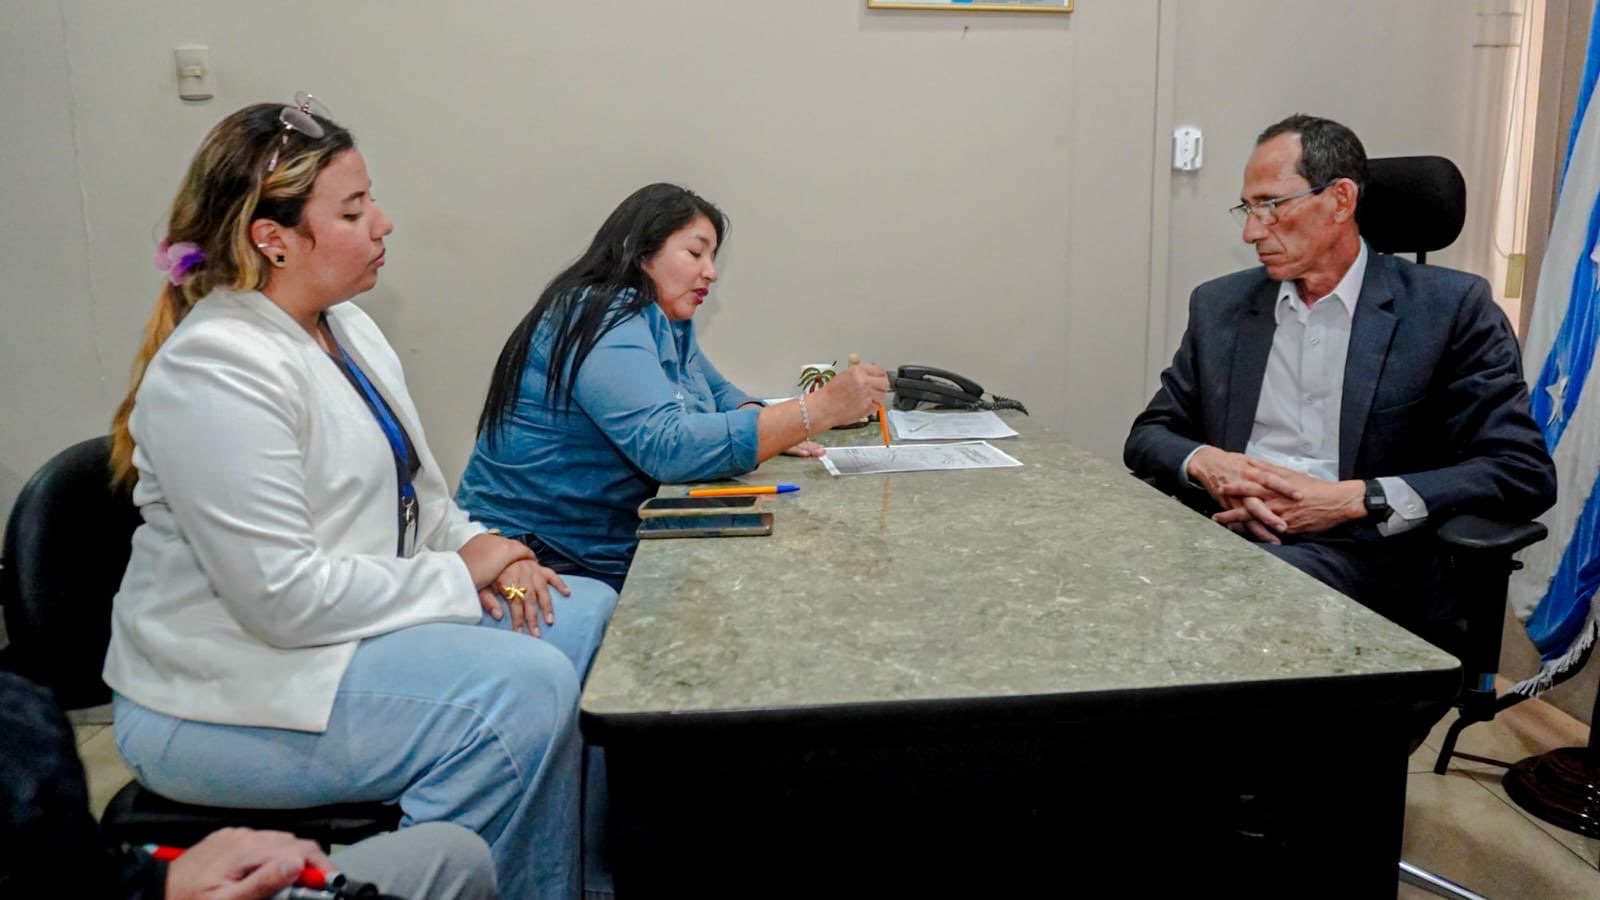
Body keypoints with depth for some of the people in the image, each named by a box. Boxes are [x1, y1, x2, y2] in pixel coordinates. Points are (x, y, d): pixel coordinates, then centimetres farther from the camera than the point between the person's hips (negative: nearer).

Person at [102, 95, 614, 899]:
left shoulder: (345, 327, 8)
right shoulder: (218, 368, -21)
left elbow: (412, 494, 16)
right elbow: (282, 596, -26)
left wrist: (472, 545, -4)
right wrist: (459, 577, -17)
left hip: (356, 624, 10)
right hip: (226, 700, -9)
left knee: (590, 615, 2)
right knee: (524, 688, -26)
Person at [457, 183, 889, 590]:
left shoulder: (666, 322, 10)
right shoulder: (603, 322, -19)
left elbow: (718, 394, 18)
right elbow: (668, 447, -31)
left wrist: (770, 428, -7)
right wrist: (823, 408, -32)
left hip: (620, 551, 9)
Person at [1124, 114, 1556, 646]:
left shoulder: (1451, 308, 4)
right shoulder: (1220, 305, 16)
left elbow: (1525, 472, -2)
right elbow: (1148, 436, 17)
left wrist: (1353, 499, -14)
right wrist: (1204, 463, -7)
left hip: (1354, 553, -3)